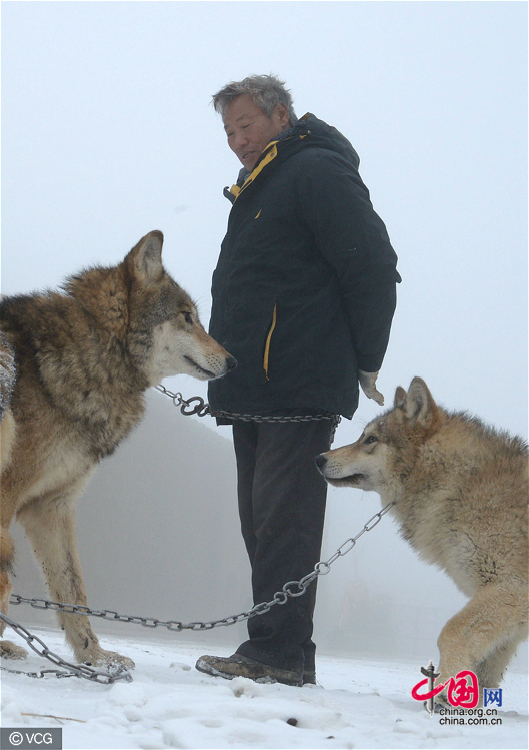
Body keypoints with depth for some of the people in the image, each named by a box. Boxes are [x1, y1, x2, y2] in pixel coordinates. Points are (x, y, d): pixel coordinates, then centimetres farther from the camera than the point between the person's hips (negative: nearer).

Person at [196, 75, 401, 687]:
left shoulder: (318, 172, -7)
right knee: (262, 521, 8)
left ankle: (278, 653, -13)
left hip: (301, 391, -10)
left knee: (282, 521, -12)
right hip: (252, 394, 10)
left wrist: (366, 362, -7)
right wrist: (227, 371, 18)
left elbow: (374, 268, -13)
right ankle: (281, 657, 11)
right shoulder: (256, 191, 23)